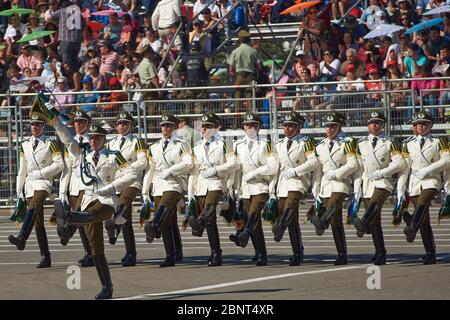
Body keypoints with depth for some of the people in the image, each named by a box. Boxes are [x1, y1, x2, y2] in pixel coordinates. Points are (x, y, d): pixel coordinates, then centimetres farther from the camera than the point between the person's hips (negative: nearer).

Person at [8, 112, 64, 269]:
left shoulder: (50, 144, 0)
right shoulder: (24, 145, 15)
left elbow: (59, 164, -6)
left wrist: (40, 173, -12)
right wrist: (19, 190, 14)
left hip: (43, 182, -6)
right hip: (29, 184, 6)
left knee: (33, 208, -33)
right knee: (38, 223, 3)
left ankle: (22, 238, -50)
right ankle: (45, 257, 3)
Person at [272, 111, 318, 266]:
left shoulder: (305, 142, 2)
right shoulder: (279, 145, 20)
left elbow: (314, 161, -9)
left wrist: (295, 171, -15)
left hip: (298, 181, -6)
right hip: (283, 183, 6)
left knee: (290, 204, -34)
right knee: (292, 220, 4)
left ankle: (279, 228, -60)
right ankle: (298, 254, 5)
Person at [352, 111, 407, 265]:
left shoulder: (389, 142, 4)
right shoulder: (361, 144, 14)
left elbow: (400, 163, -3)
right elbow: (358, 167, 12)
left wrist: (381, 172, -13)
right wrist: (357, 189, 4)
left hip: (383, 182, -4)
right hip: (367, 183, 4)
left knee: (375, 204, -35)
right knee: (375, 221, 2)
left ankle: (363, 223, -63)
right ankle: (380, 253, 4)